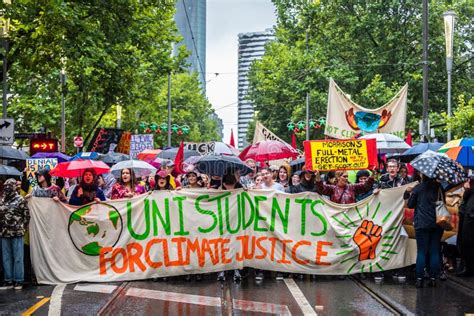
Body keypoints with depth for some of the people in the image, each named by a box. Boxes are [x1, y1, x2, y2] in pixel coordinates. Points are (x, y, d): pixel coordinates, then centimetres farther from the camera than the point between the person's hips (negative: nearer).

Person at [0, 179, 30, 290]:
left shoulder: (20, 200, -5)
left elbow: (26, 215, -3)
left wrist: (23, 228, -5)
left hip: (17, 233, -5)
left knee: (18, 258, 1)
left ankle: (18, 281, 8)